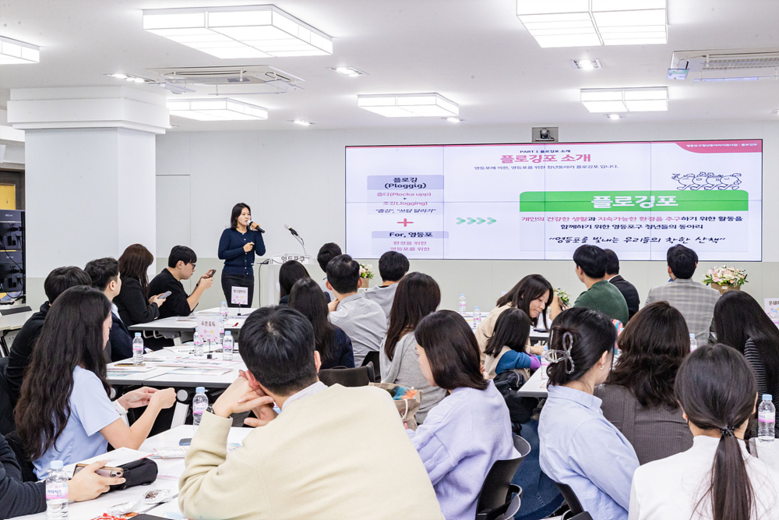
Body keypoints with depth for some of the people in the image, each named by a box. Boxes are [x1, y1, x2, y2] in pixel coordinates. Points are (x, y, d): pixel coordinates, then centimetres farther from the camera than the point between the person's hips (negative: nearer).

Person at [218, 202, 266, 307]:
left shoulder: (252, 233, 10)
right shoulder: (228, 233, 1)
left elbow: (261, 252, -1)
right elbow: (222, 254, -8)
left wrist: (257, 232, -4)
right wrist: (242, 250, -14)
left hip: (248, 276, 4)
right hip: (231, 276, -4)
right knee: (235, 309, -13)